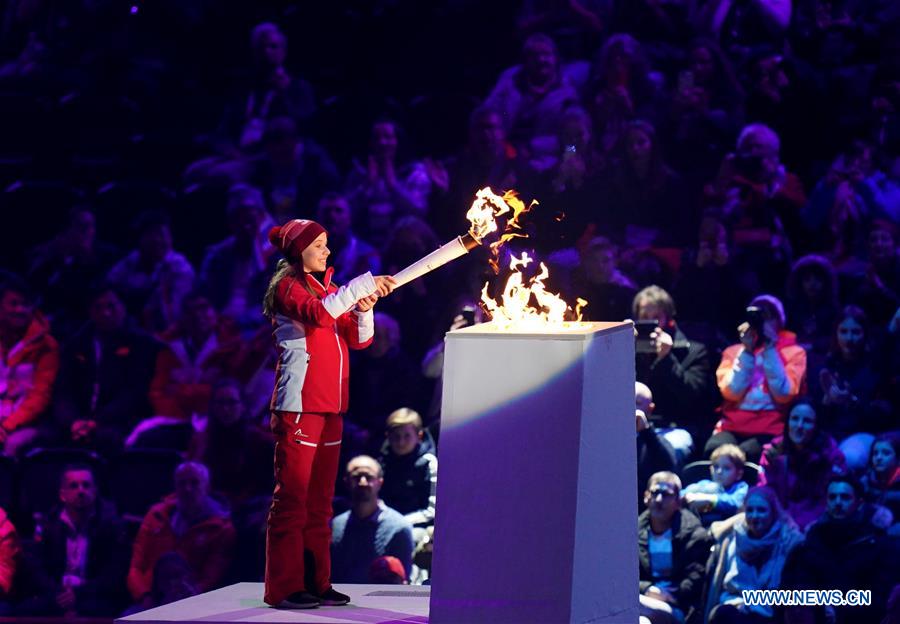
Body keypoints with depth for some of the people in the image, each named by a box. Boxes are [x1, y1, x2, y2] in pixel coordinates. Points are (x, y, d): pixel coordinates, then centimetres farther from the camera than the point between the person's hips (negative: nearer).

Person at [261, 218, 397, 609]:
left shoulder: (327, 288, 19)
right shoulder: (288, 286, -3)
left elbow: (359, 340, 16)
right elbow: (318, 313, -24)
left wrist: (363, 311, -3)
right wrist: (363, 285, -21)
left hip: (329, 406, 8)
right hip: (299, 405, -8)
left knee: (319, 499, 9)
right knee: (292, 496, -8)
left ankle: (316, 583, 12)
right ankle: (285, 587, -7)